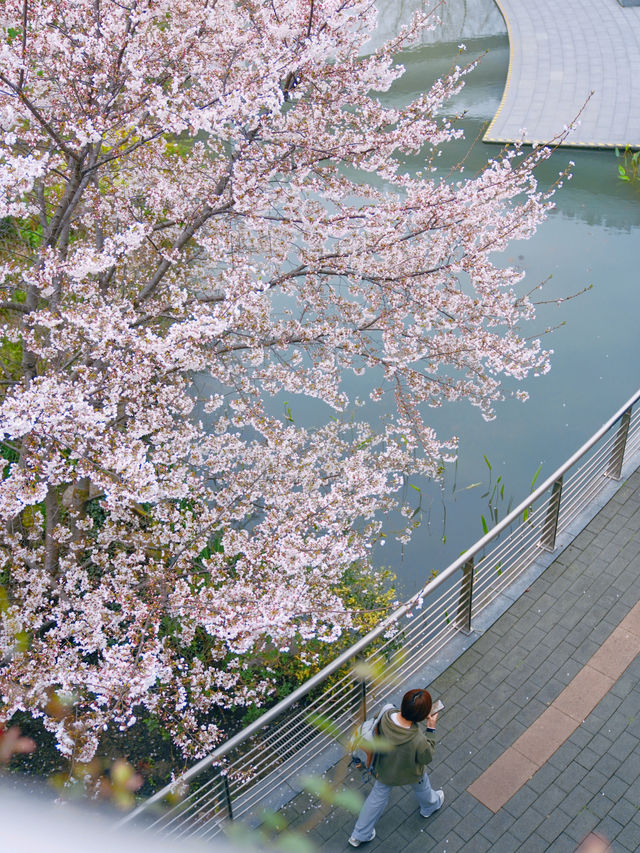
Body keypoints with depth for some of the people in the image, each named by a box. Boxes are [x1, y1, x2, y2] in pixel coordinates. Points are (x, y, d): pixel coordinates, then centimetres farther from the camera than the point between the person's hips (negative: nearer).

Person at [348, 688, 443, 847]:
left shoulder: (387, 716, -35)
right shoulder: (418, 741, -44)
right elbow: (427, 758, -22)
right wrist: (431, 729, -22)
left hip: (385, 770, 3)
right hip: (411, 773, -3)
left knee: (377, 797, 28)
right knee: (422, 787, 33)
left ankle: (359, 835, 44)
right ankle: (430, 806, 67)